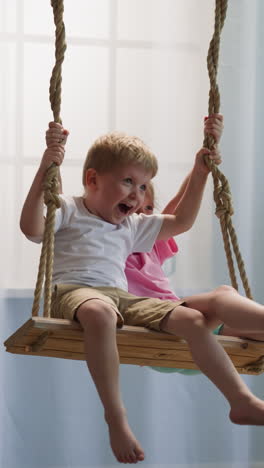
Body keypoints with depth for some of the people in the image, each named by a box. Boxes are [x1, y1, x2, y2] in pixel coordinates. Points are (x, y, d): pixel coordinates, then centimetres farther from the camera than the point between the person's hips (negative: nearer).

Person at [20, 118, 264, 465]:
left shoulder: (132, 226, 32)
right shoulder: (67, 209, 10)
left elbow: (181, 222, 39)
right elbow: (32, 228, -11)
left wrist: (199, 174, 32)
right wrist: (46, 169, -18)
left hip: (123, 299, 7)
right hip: (73, 291, -7)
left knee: (192, 319, -16)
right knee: (99, 311, -45)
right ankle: (115, 418, -39)